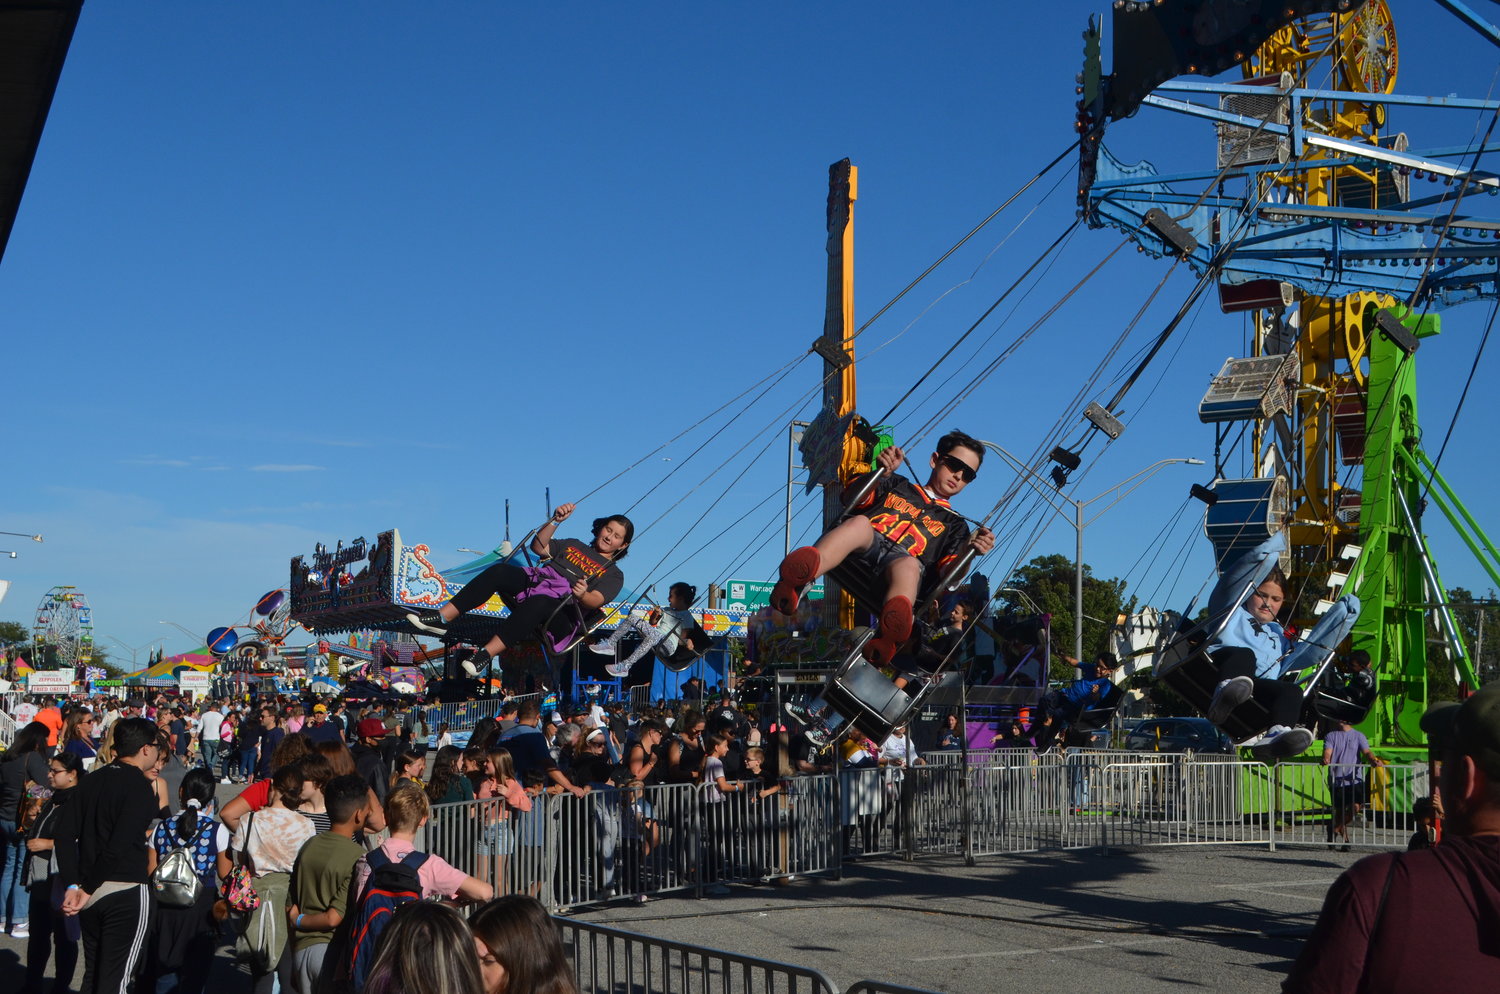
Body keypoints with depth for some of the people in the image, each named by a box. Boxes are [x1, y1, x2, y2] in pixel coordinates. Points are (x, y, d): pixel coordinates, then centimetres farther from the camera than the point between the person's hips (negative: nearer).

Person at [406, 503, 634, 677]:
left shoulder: (614, 575, 13)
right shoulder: (573, 546, 29)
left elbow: (595, 601, -7)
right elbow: (538, 547, 18)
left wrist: (582, 595, -29)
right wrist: (555, 521, 7)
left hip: (563, 614, -5)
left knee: (539, 602, -41)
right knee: (499, 571, -25)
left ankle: (486, 654, -48)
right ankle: (442, 619, -31)